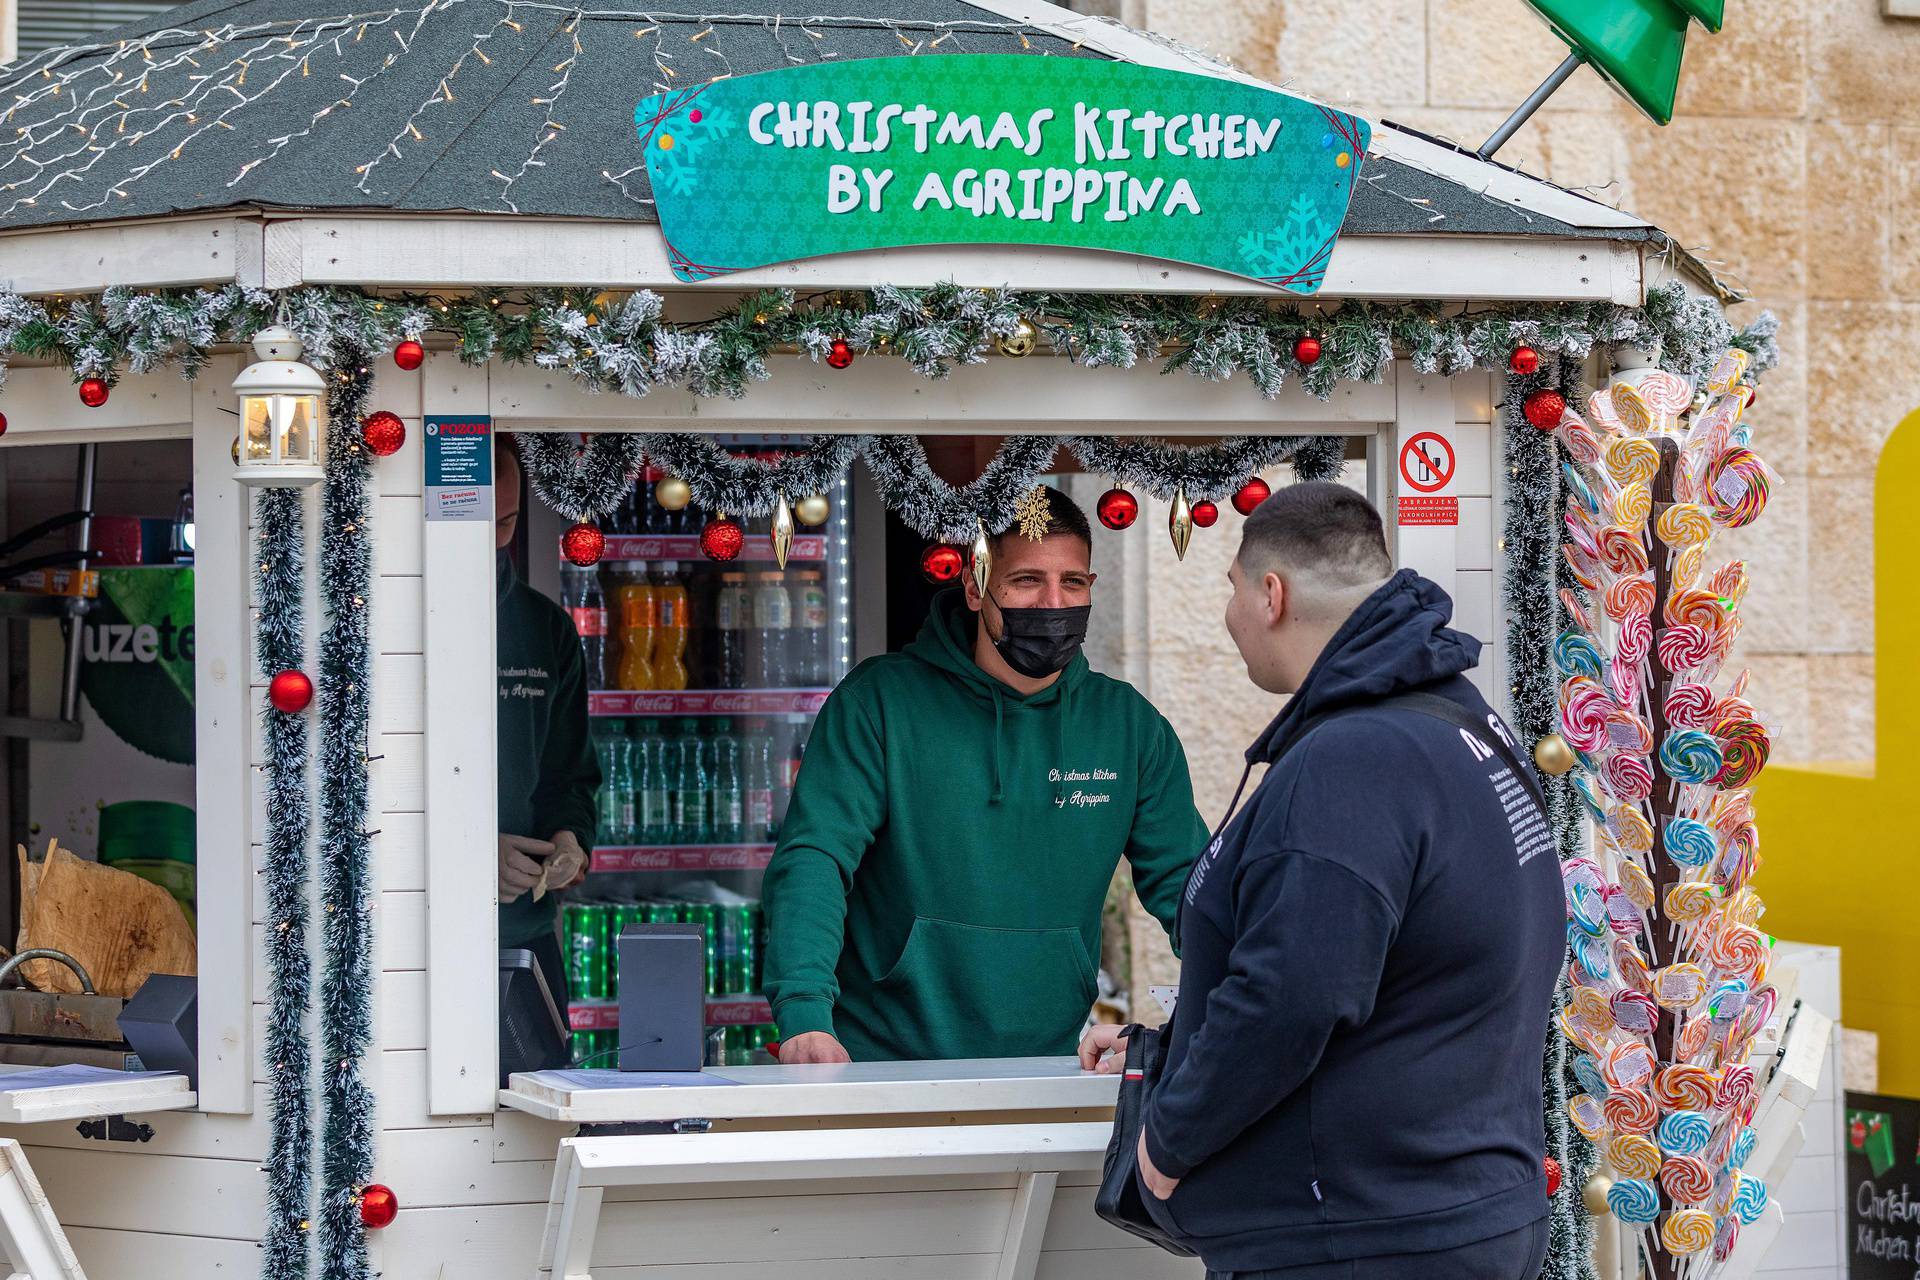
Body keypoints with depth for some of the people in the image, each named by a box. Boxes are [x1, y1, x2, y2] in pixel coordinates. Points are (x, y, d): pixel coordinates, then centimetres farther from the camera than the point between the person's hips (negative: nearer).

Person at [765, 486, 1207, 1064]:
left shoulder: (1130, 725, 11)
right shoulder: (877, 702, 0)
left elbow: (1184, 885, 13)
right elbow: (814, 859, -8)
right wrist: (804, 1010, -24)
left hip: (1049, 1063, 3)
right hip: (883, 1055, -3)